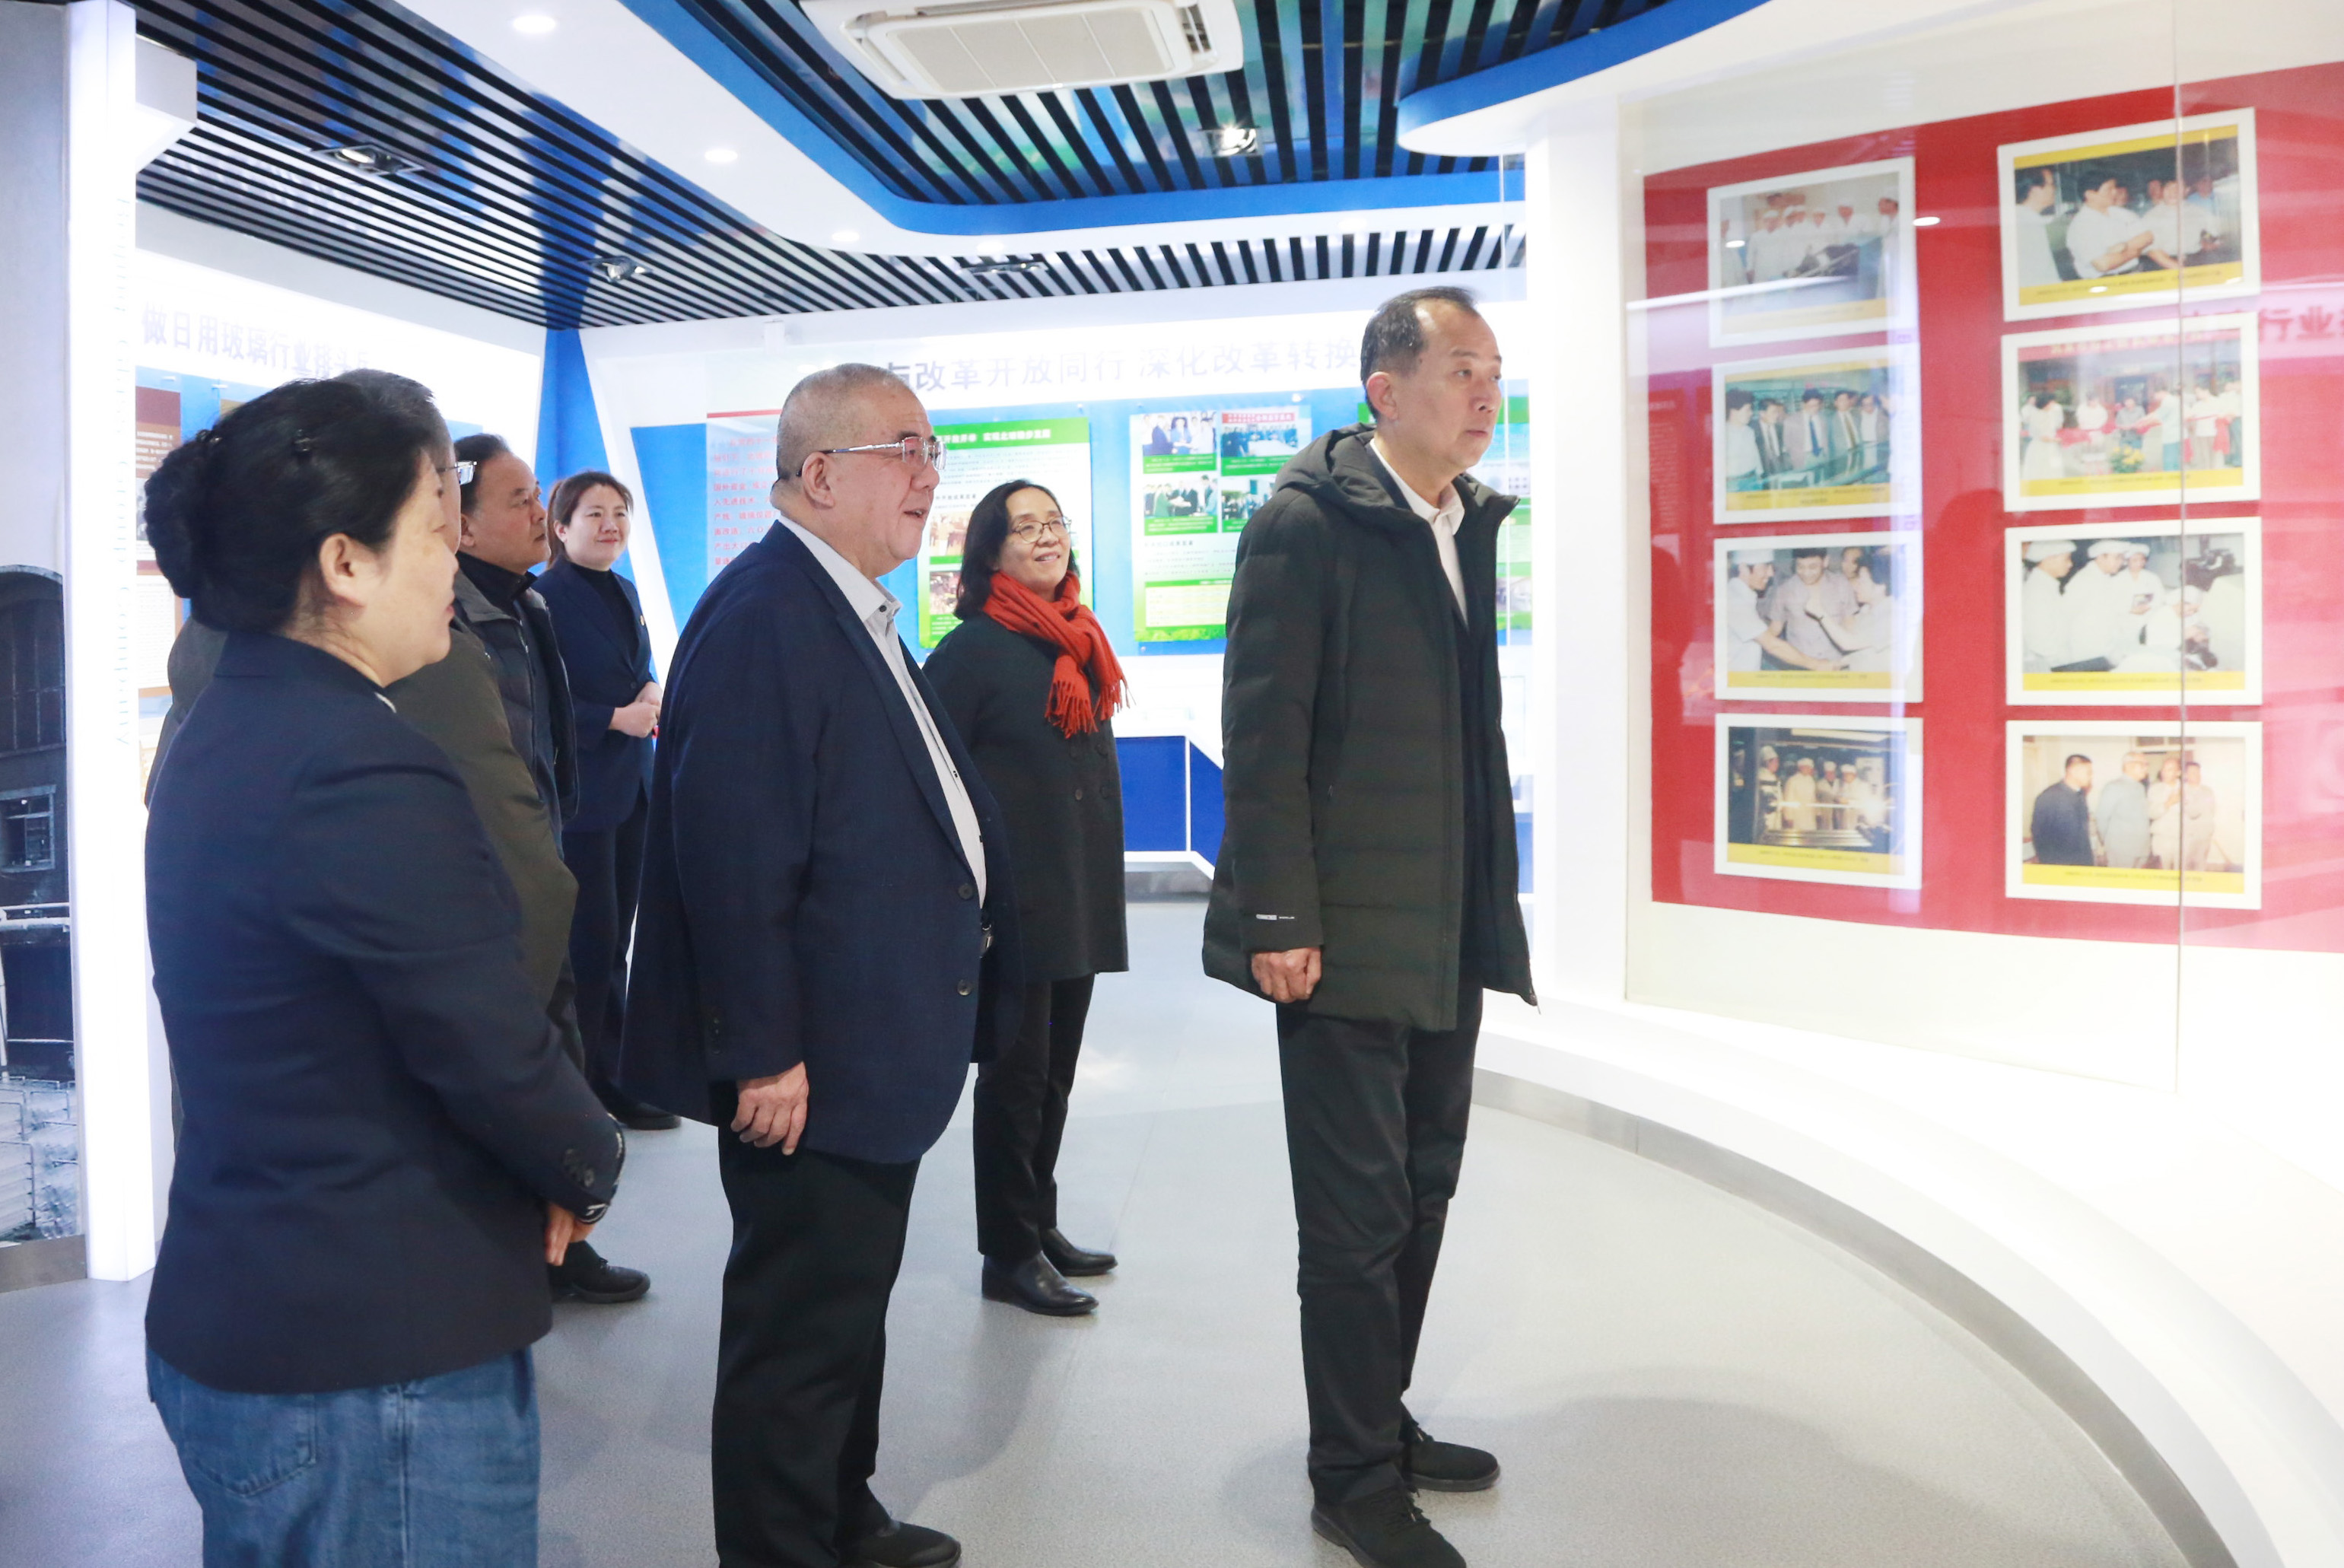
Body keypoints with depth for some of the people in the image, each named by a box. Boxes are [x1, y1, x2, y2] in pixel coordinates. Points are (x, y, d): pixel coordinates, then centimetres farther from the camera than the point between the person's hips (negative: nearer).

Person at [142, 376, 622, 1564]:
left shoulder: (226, 731, 6)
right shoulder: (362, 771, -26)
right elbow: (499, 1054, -23)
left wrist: (548, 1163, 2)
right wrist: (590, 1166, -3)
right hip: (374, 1371, -9)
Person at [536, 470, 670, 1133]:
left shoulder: (624, 592, 13)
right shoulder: (547, 598, -12)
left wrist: (652, 693, 1)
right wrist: (616, 718, -19)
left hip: (632, 787, 8)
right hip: (580, 795, -8)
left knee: (614, 940, 13)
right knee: (588, 942, -1)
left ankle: (613, 1079, 23)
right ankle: (579, 1086, 13)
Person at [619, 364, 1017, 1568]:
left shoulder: (856, 613, 12)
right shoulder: (763, 611, -19)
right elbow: (732, 850, -24)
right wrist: (762, 1053, -23)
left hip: (874, 1051, 10)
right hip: (809, 1063, -10)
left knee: (851, 1307, 23)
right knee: (799, 1331, 5)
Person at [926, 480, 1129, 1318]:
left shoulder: (1081, 641, 12)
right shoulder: (975, 647, -10)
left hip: (1083, 897, 7)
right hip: (1014, 901, -7)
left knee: (1055, 1073, 16)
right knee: (1017, 1075, 1)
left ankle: (1040, 1223, 30)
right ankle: (1009, 1255, 14)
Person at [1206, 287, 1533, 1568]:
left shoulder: (1470, 522, 11)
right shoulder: (1305, 522, -11)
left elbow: (1466, 721, 12)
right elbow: (1262, 735, -15)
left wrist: (1487, 905, 10)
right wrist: (1278, 921, -18)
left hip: (1450, 930, 8)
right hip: (1346, 934, -8)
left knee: (1421, 1188, 18)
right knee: (1357, 1210, 3)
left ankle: (1383, 1423, 36)